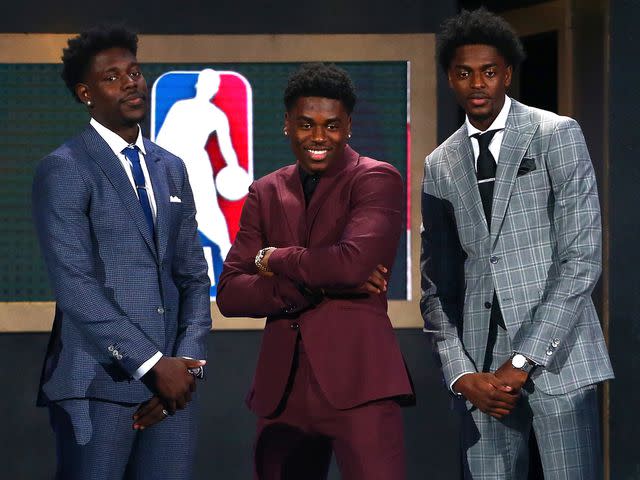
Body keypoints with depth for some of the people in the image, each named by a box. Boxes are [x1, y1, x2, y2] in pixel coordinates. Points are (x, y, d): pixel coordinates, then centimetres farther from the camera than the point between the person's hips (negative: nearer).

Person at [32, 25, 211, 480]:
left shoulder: (171, 168, 16)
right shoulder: (63, 170, -4)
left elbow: (193, 277, 15)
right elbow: (75, 287, -13)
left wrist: (186, 363, -1)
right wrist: (153, 365, -14)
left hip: (171, 381, 5)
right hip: (99, 386, -5)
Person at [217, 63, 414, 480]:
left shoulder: (376, 179, 0)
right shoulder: (266, 193, 14)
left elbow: (355, 261, -18)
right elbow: (230, 294, 5)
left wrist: (273, 259, -3)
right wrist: (317, 284, -9)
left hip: (357, 379, -5)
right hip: (282, 386, 5)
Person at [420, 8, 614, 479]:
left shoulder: (557, 135, 0)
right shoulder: (441, 165, 14)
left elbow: (581, 258, -7)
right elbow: (437, 281, 13)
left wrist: (524, 361, -11)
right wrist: (461, 373, -2)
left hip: (554, 352, -4)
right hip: (481, 367, 4)